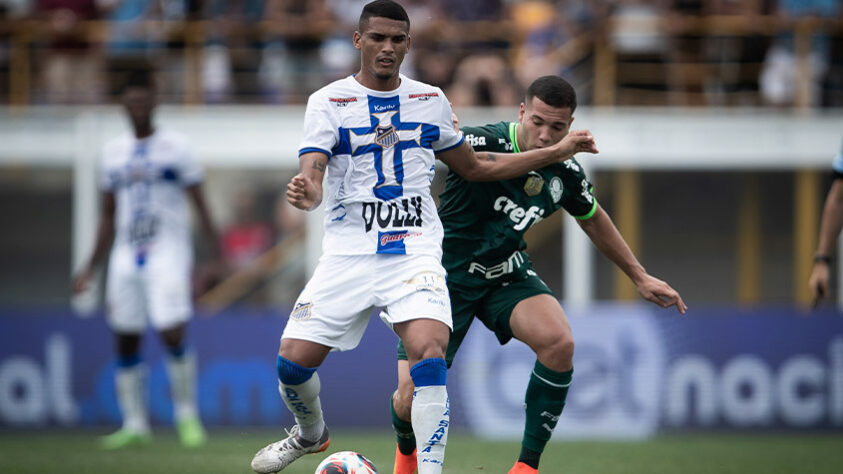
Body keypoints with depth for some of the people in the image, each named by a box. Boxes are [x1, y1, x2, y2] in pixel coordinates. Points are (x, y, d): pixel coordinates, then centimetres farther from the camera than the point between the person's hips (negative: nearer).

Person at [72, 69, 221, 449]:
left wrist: (218, 258, -8)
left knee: (173, 336, -15)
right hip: (125, 257, 5)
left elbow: (200, 207, -1)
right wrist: (91, 268, 17)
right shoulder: (113, 152, 11)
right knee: (126, 343, 4)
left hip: (168, 254, -5)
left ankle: (187, 416, 1)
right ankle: (134, 425, 13)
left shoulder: (175, 147, -1)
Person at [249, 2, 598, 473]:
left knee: (429, 353, -25)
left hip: (415, 249, 0)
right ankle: (311, 432, 28)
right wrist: (305, 193, -37)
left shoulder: (431, 100, 10)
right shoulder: (329, 102, 1)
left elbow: (475, 166, 23)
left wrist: (557, 151, 20)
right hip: (349, 252, 0)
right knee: (293, 362, -6)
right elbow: (311, 173, -12)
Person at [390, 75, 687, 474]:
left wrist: (640, 277, 19)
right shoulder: (480, 142, -22)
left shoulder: (564, 173, -5)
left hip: (507, 274, 4)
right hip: (446, 275, -4)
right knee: (412, 396, -10)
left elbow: (592, 219, 15)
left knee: (559, 342, -26)